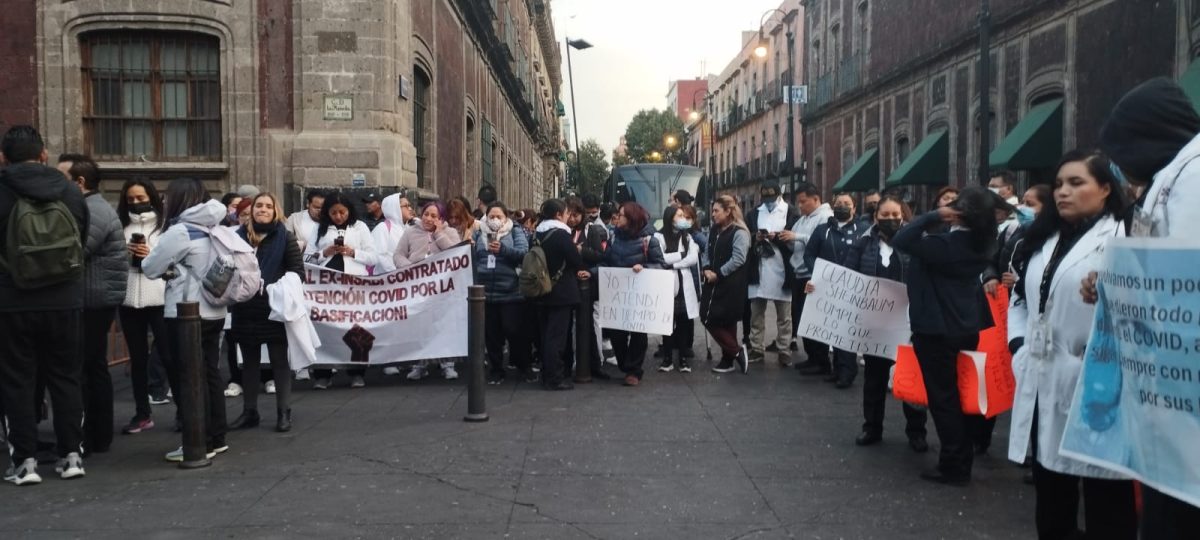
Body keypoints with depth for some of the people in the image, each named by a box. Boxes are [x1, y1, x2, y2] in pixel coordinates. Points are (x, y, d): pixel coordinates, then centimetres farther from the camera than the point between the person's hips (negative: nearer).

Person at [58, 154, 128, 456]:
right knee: (94, 367, 13)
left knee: (79, 370, -6)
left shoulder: (93, 211, -16)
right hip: (93, 301, 10)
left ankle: (81, 440, -1)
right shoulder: (89, 208, 18)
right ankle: (99, 436, 20)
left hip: (93, 301, -10)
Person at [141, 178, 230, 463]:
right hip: (213, 311, 8)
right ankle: (216, 437, 19)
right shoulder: (212, 229, 10)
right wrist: (175, 270, 5)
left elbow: (150, 268, -8)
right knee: (210, 373, 12)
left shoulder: (181, 231, -14)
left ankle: (201, 443, 2)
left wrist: (167, 269, 12)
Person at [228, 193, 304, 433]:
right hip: (245, 308, 4)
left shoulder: (285, 237, -1)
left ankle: (284, 412, 10)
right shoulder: (239, 235, 7)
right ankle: (249, 411, 21)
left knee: (279, 360, 4)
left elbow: (297, 271, -5)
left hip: (274, 307, -3)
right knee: (249, 361, 12)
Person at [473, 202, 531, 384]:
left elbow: (523, 253, -12)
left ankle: (523, 366, 20)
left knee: (514, 330, 1)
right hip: (486, 292, 3)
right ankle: (495, 370, 20)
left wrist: (503, 249, -23)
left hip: (510, 292, -3)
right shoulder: (479, 234, 12)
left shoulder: (515, 233, 3)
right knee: (491, 333, 9)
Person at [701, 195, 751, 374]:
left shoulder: (739, 232, -11)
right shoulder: (714, 231, 15)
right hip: (714, 282, 8)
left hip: (731, 284, -8)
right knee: (707, 317, 6)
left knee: (726, 321, -7)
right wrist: (707, 269, 0)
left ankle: (735, 351, 10)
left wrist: (718, 274, -15)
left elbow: (738, 259, -18)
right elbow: (709, 253, 19)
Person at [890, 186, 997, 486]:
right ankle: (962, 461, 30)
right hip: (966, 327, 8)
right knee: (956, 395, 19)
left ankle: (954, 467, 9)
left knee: (942, 398, 2)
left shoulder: (945, 244, -23)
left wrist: (933, 216, -23)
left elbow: (901, 241, -27)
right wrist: (938, 219, 9)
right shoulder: (980, 246, 2)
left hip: (937, 330, -8)